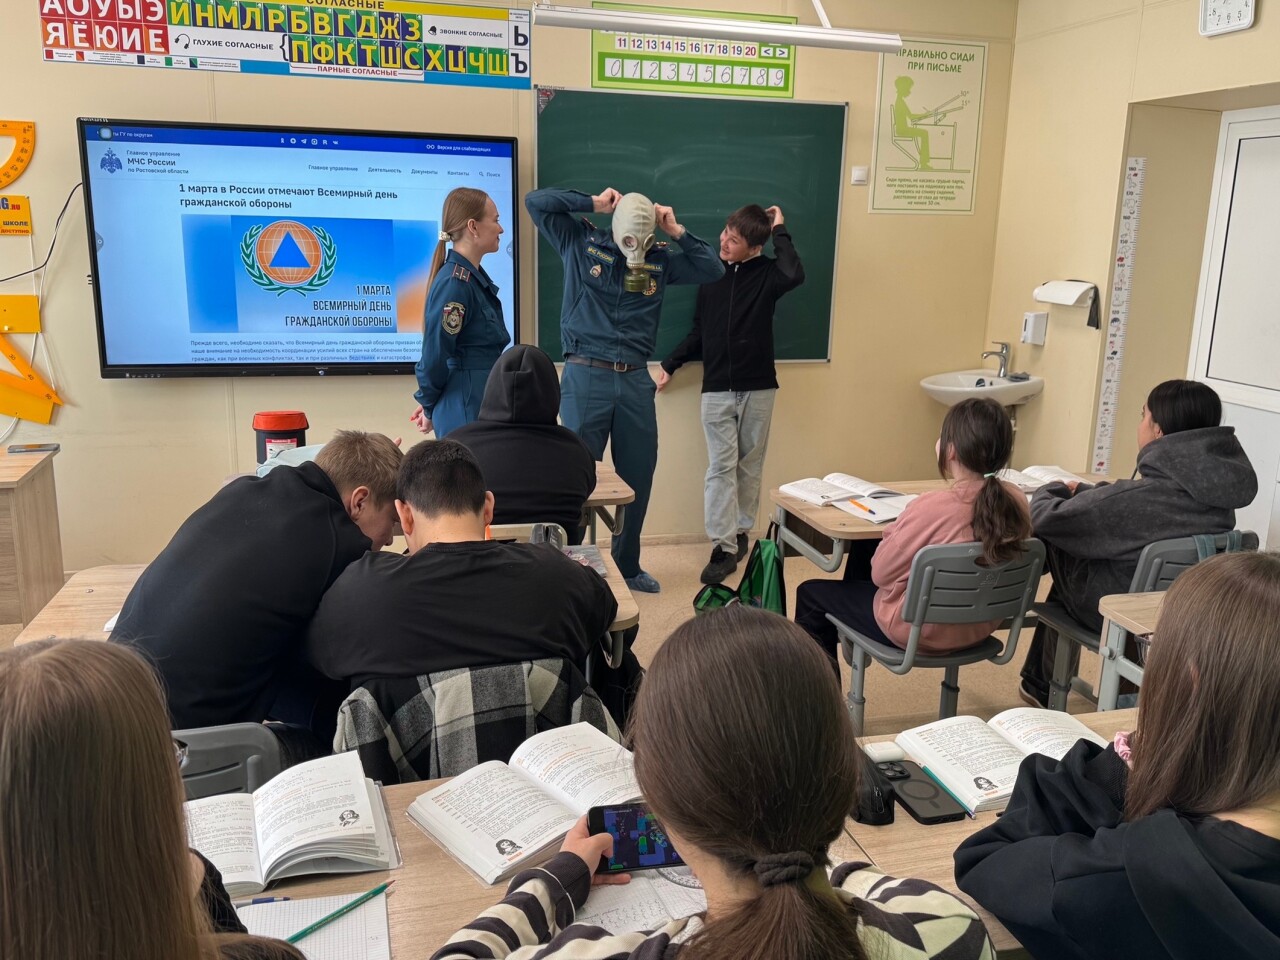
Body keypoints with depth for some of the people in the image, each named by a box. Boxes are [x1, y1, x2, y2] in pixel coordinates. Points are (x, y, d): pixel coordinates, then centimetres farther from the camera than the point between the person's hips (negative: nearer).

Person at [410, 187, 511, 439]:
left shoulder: (475, 277, 11)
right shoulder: (455, 282, -18)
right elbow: (435, 355, -17)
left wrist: (432, 403, 14)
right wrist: (430, 408, -3)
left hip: (481, 407, 9)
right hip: (465, 413, -9)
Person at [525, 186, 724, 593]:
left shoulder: (660, 260, 9)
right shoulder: (580, 244, 2)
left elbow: (714, 269, 8)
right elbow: (536, 201, 0)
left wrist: (678, 232, 2)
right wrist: (593, 202, -3)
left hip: (635, 380, 4)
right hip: (586, 376, -4)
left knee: (638, 476, 11)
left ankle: (627, 565, 28)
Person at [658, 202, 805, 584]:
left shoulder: (766, 273, -3)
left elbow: (795, 275, -27)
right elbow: (699, 331, 12)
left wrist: (779, 231, -17)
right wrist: (670, 364, 8)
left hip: (758, 388, -1)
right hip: (716, 390, 1)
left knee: (750, 466, 10)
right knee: (721, 467, -2)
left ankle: (741, 532, 25)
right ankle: (723, 547, -3)